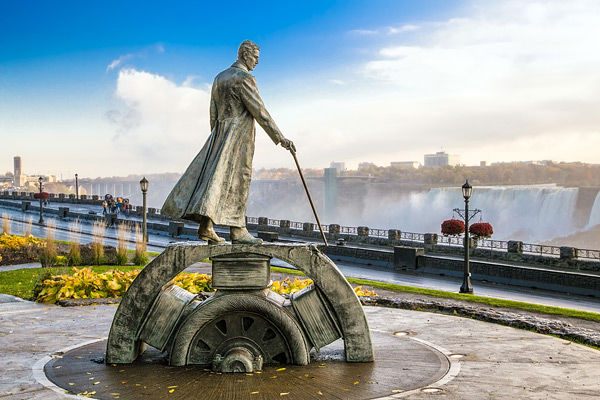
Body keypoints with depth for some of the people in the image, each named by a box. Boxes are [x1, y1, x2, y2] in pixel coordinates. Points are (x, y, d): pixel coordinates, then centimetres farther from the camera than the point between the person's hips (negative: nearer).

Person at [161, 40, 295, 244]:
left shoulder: (219, 78, 16)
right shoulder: (245, 78, -10)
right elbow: (259, 112, -14)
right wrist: (279, 138, -12)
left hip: (219, 134, 8)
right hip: (239, 136, -8)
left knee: (213, 176, 5)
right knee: (237, 181, -8)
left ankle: (205, 227, 1)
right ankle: (237, 230, -8)